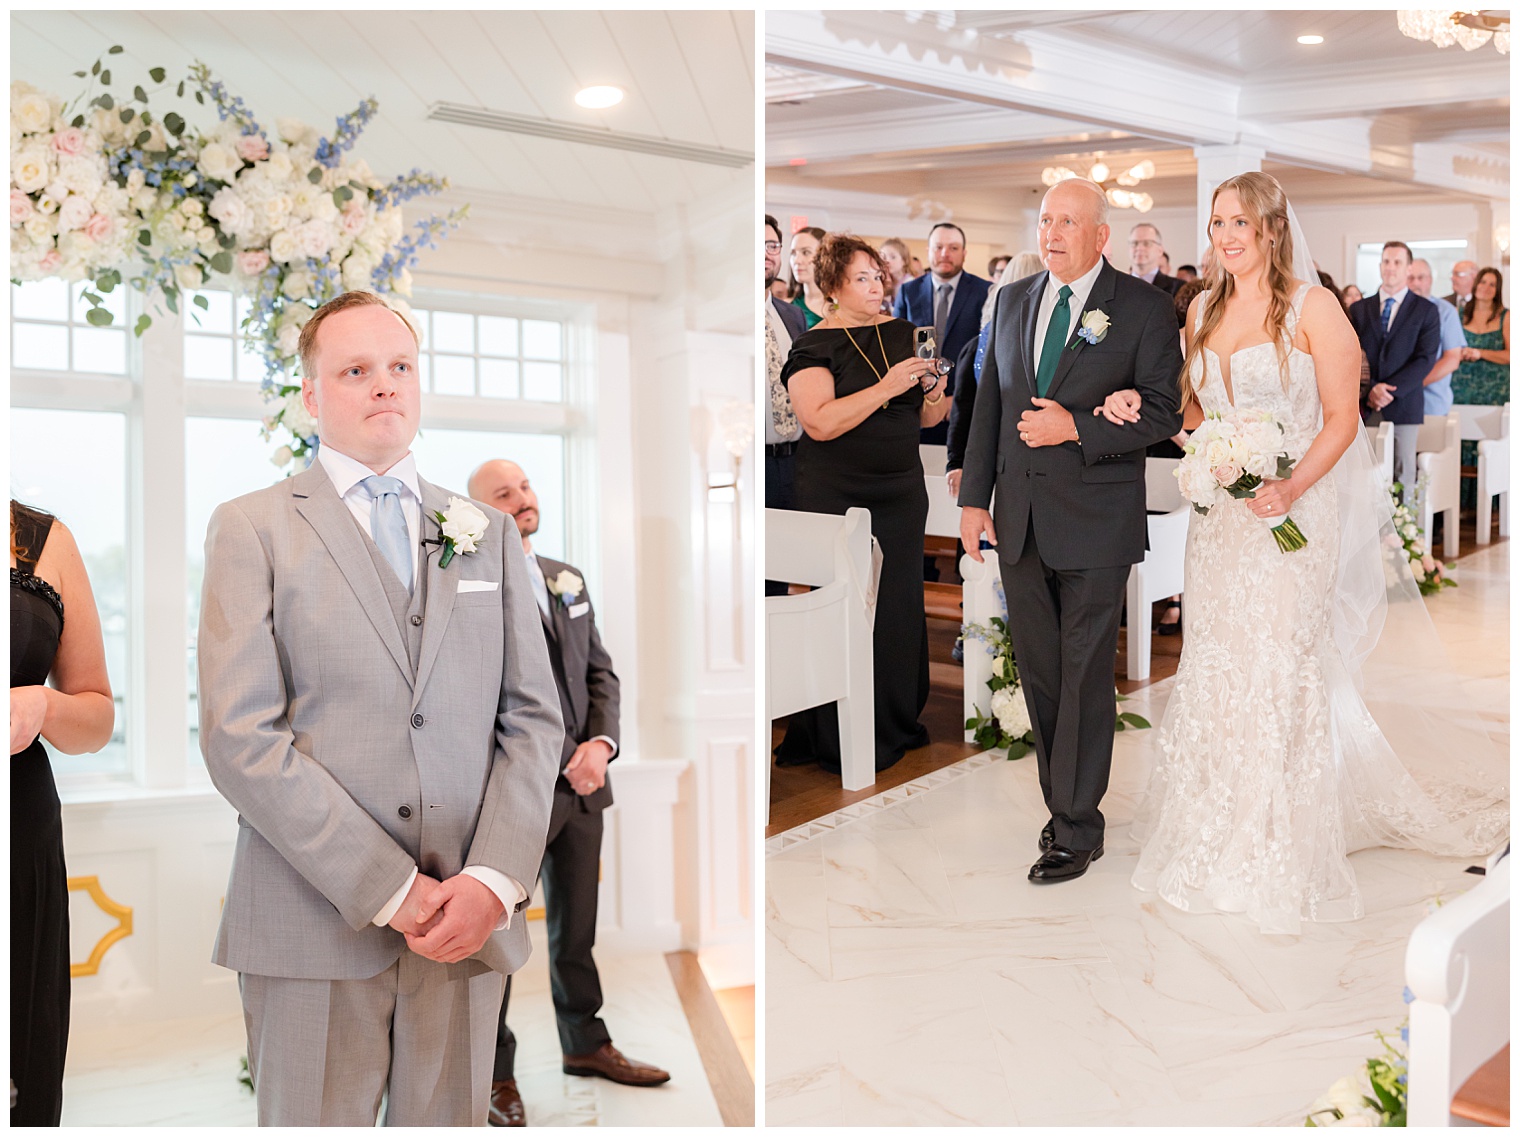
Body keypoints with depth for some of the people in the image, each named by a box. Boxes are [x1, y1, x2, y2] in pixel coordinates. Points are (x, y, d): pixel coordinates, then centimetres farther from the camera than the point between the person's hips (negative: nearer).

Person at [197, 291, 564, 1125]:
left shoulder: (489, 533, 13)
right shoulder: (251, 528, 2)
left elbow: (533, 719, 7)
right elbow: (239, 737, -8)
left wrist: (495, 879, -8)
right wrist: (390, 890, -13)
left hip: (468, 922, 3)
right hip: (315, 923, -2)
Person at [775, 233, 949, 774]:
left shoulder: (902, 333, 8)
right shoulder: (814, 345, -7)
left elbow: (927, 417, 13)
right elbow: (820, 423, -20)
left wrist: (936, 392, -9)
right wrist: (885, 388, -24)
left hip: (902, 493, 5)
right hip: (837, 499, -5)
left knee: (902, 602, 8)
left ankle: (899, 722, 22)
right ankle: (838, 740, 9)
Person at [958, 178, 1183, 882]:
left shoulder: (1143, 308, -3)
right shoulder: (1012, 300, 12)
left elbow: (1165, 411, -6)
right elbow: (989, 402, 12)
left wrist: (1075, 428, -17)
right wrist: (974, 498, 7)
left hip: (1095, 525, -5)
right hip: (1020, 520, 5)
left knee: (1084, 677, 2)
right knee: (1038, 673, 11)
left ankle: (1077, 828, 13)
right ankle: (1062, 802, 27)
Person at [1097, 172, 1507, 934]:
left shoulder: (1311, 306, -6)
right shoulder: (1204, 311, 11)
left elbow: (1341, 419, -8)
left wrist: (1293, 488, -22)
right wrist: (1139, 408, -1)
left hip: (1291, 510, -5)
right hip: (1218, 517, 5)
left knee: (1278, 670, -2)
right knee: (1214, 669, 8)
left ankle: (1281, 858, 13)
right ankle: (1219, 840, 24)